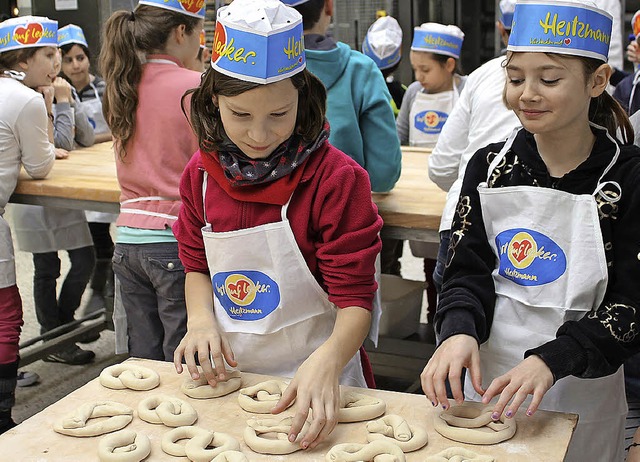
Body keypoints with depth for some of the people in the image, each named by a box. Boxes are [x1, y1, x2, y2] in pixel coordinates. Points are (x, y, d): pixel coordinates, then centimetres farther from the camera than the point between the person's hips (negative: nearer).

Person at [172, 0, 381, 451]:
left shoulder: (337, 178, -18)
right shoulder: (202, 173, -4)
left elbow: (355, 298, -17)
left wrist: (326, 363, -36)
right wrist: (200, 317, -11)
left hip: (316, 379, -4)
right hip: (229, 373, 4)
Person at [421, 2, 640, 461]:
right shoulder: (489, 166, -2)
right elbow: (468, 270, -2)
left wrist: (551, 359, -29)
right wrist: (459, 331, -23)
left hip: (583, 394, -2)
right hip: (488, 379, 3)